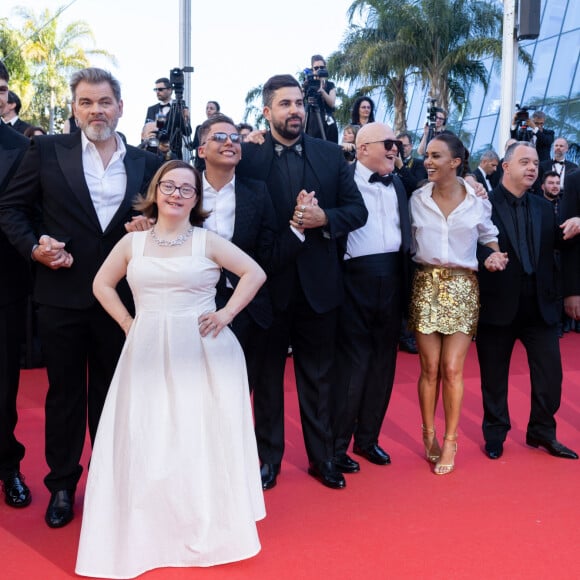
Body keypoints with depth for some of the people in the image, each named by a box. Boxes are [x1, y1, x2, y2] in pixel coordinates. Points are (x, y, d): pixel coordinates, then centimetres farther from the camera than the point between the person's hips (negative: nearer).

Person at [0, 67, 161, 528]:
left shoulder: (145, 163, 4)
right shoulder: (48, 151, -1)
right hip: (62, 295, -1)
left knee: (111, 393, 15)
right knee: (64, 393, 12)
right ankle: (62, 485, 28)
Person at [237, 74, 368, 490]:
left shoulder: (331, 154, 4)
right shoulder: (247, 155, -4)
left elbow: (358, 210, 2)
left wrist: (324, 218, -15)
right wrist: (288, 224, -20)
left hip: (318, 284, 2)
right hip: (268, 282, -2)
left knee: (319, 377, 14)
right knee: (267, 375, 12)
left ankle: (322, 457, 29)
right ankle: (268, 457, 28)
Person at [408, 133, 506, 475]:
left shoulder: (478, 201, 0)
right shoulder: (417, 199, 1)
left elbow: (490, 237, 13)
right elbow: (408, 242, 6)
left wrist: (496, 255, -6)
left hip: (462, 288, -1)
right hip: (426, 286, 1)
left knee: (452, 370, -2)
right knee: (430, 368, 5)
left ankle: (450, 440, 15)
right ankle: (429, 434, 23)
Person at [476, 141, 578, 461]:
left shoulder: (543, 207, 11)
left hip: (540, 304, 5)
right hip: (498, 304, -4)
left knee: (550, 373, 10)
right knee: (494, 375, 10)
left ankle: (542, 431, 29)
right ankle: (495, 433, 29)